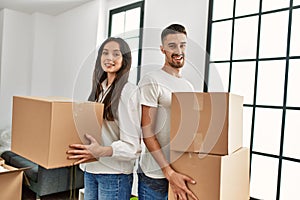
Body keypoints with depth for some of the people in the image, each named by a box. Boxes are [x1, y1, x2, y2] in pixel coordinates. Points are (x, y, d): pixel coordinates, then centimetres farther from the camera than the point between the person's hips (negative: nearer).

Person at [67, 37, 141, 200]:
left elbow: (132, 145, -17)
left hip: (114, 173, -6)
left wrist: (102, 151, -30)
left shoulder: (129, 91, -15)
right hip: (90, 169, 7)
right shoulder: (99, 89, 7)